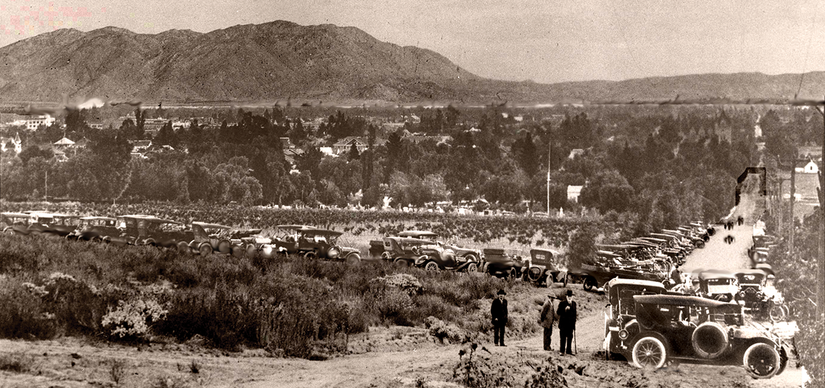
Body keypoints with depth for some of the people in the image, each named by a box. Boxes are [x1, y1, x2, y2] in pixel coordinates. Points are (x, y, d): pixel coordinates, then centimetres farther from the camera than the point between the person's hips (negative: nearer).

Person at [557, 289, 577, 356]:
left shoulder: (574, 303, 11)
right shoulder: (562, 303, -5)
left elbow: (574, 313, 17)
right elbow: (558, 312, -9)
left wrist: (574, 322, 14)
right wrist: (565, 310, -24)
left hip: (570, 323, 5)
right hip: (563, 323, -5)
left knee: (570, 337, 7)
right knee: (563, 337, -3)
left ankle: (569, 350, 14)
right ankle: (561, 351, 1)